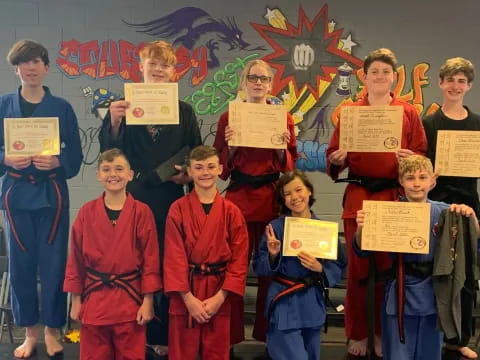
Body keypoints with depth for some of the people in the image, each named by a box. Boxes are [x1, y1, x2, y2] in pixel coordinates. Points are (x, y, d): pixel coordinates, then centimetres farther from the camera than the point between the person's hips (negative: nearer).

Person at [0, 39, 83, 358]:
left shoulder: (62, 107, 3)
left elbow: (76, 156, 2)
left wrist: (57, 162, -17)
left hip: (51, 194, -1)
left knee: (53, 262, 3)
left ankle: (52, 330, 19)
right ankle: (30, 332, 21)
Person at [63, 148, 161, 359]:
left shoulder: (142, 212, -6)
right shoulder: (86, 212, -1)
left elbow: (151, 259, -4)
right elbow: (76, 259, 4)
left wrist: (148, 301, -6)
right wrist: (76, 300, 4)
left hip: (130, 300, -2)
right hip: (94, 300, 2)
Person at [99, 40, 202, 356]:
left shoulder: (184, 111, 7)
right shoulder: (124, 105, 5)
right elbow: (109, 151, -1)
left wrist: (188, 174, -11)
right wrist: (114, 121, -17)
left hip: (170, 197, 1)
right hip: (133, 195, -1)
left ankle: (165, 334, 19)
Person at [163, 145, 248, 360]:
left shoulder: (231, 212, 1)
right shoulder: (178, 209, -2)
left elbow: (239, 259, 0)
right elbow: (174, 256, -5)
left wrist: (220, 297, -9)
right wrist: (188, 297, -13)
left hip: (219, 295, 1)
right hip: (185, 294, -1)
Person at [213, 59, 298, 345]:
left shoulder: (284, 118, 6)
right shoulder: (228, 118, 6)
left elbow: (289, 166, 8)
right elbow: (221, 167, 6)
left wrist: (283, 146, -10)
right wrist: (230, 144, -11)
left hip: (272, 199, 1)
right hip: (237, 197, 0)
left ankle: (270, 334, 19)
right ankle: (231, 335, 11)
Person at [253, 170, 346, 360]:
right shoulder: (275, 227, -8)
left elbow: (338, 268, 2)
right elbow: (259, 268, -3)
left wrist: (320, 268, -16)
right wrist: (273, 255, -21)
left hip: (313, 304, 3)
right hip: (283, 304, -3)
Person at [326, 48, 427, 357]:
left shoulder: (409, 112, 6)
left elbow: (422, 155, 7)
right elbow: (334, 155, 7)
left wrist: (411, 158, -15)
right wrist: (338, 159, -16)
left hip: (395, 198, 1)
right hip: (358, 198, 0)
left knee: (389, 266, 6)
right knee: (358, 266, 3)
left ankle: (385, 332, 22)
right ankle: (357, 334, 16)